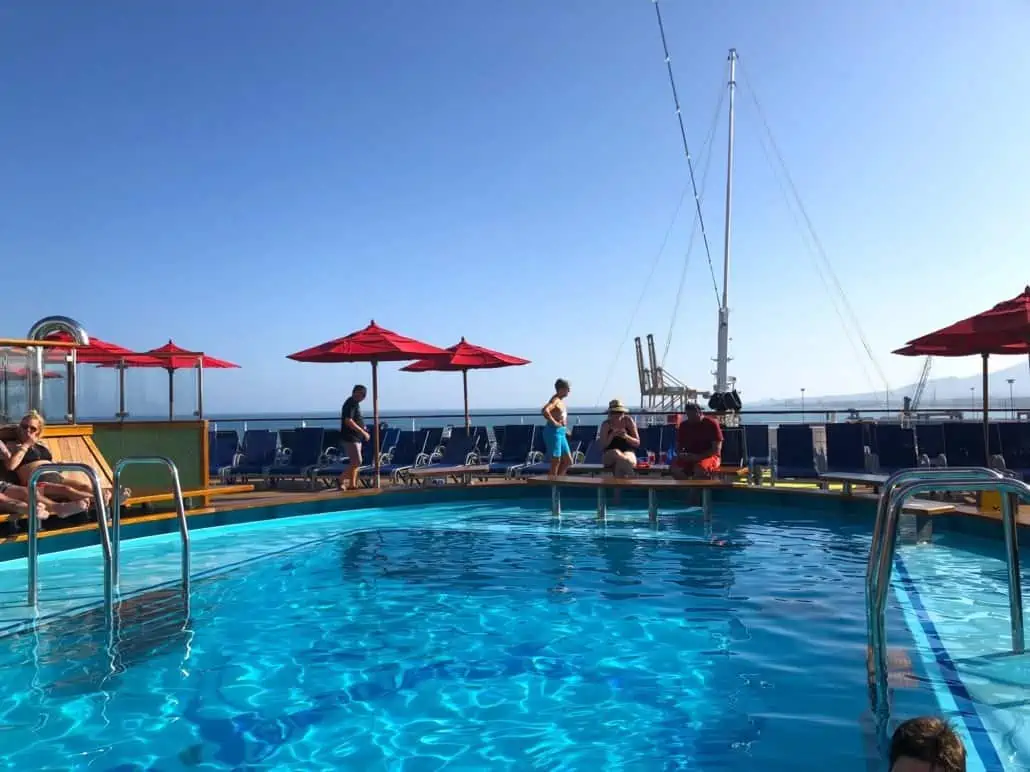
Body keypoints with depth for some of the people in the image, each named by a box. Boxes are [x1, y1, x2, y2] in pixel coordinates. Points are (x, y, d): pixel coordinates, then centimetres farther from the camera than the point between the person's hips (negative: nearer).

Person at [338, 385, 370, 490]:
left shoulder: (355, 403, 16)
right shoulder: (350, 404, -15)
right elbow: (348, 421, -25)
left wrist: (363, 429, 13)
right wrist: (363, 432, -22)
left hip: (355, 438, 10)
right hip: (350, 438, -10)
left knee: (354, 462, 11)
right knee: (357, 462, -11)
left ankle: (352, 484, 16)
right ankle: (341, 480, -2)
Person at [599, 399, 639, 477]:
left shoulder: (628, 421, 1)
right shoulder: (606, 424, -1)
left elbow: (637, 443, 0)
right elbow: (603, 445, -5)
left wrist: (626, 436, -20)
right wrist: (612, 435, -22)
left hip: (628, 453, 0)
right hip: (609, 457, 0)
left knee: (620, 461, -36)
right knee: (615, 453, -35)